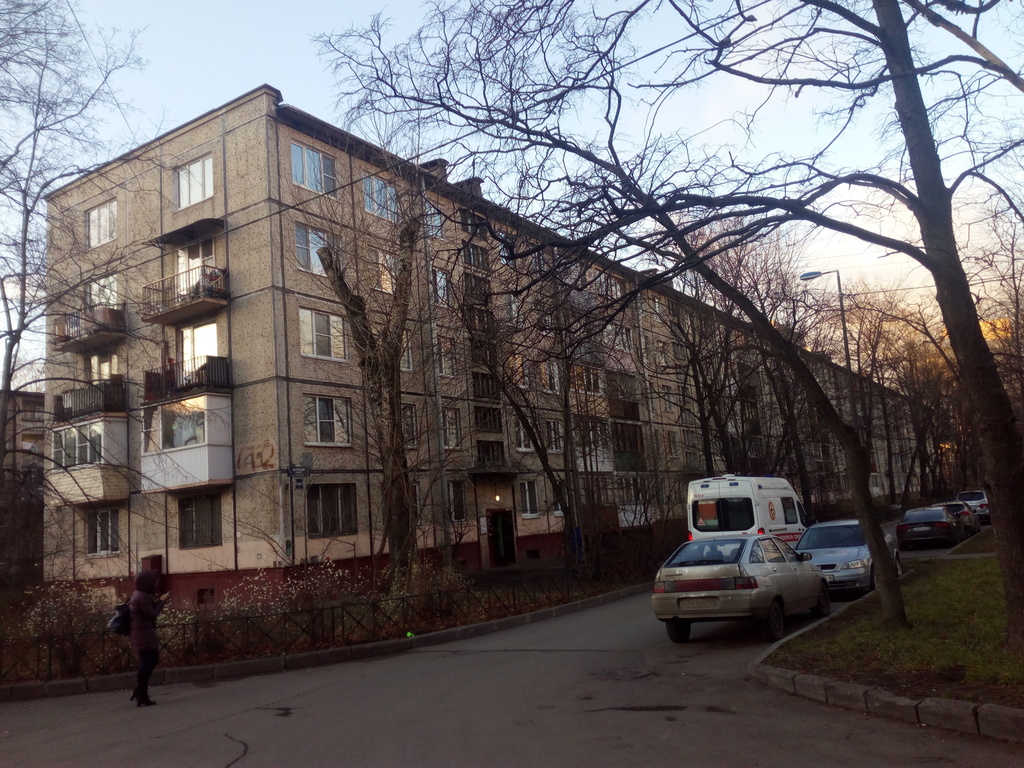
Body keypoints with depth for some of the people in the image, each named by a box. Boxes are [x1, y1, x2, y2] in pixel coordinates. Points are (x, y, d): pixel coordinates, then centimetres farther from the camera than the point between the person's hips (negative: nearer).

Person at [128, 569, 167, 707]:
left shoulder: (138, 594, 13)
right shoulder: (143, 596, -19)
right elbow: (151, 614, -18)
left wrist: (156, 602, 9)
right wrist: (161, 601, -9)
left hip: (141, 634, 10)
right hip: (145, 635, -10)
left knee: (152, 660, 17)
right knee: (147, 664, -3)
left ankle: (139, 692, 20)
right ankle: (142, 697, 3)